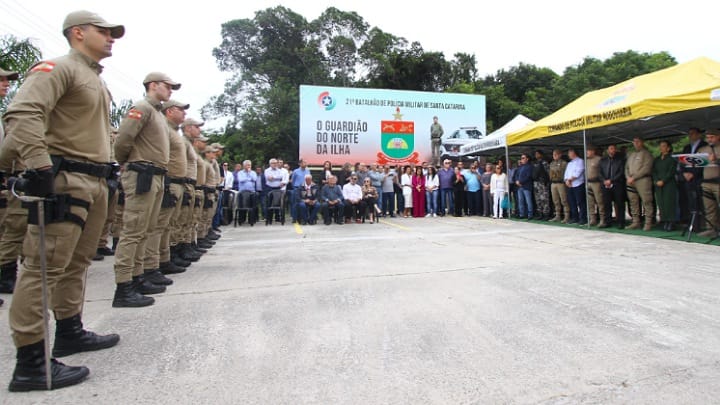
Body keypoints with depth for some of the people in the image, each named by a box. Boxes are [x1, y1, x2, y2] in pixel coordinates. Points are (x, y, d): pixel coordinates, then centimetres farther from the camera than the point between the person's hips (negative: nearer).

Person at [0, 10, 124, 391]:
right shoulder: (58, 68, -6)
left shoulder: (97, 82, 23)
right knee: (45, 266, -8)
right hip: (65, 181, -10)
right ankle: (31, 362, -3)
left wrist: (108, 173, 23)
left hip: (95, 182, 10)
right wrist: (40, 167, -27)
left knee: (77, 262, 16)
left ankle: (70, 332, 29)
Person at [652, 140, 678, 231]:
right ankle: (665, 222, 2)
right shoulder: (657, 159, 18)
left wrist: (663, 181, -14)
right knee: (661, 203, 0)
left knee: (669, 202, -8)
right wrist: (656, 181, -5)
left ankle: (671, 223, -5)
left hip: (669, 184, -5)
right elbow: (653, 171, 10)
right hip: (658, 185, 5)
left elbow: (671, 172, -7)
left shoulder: (672, 159, 2)